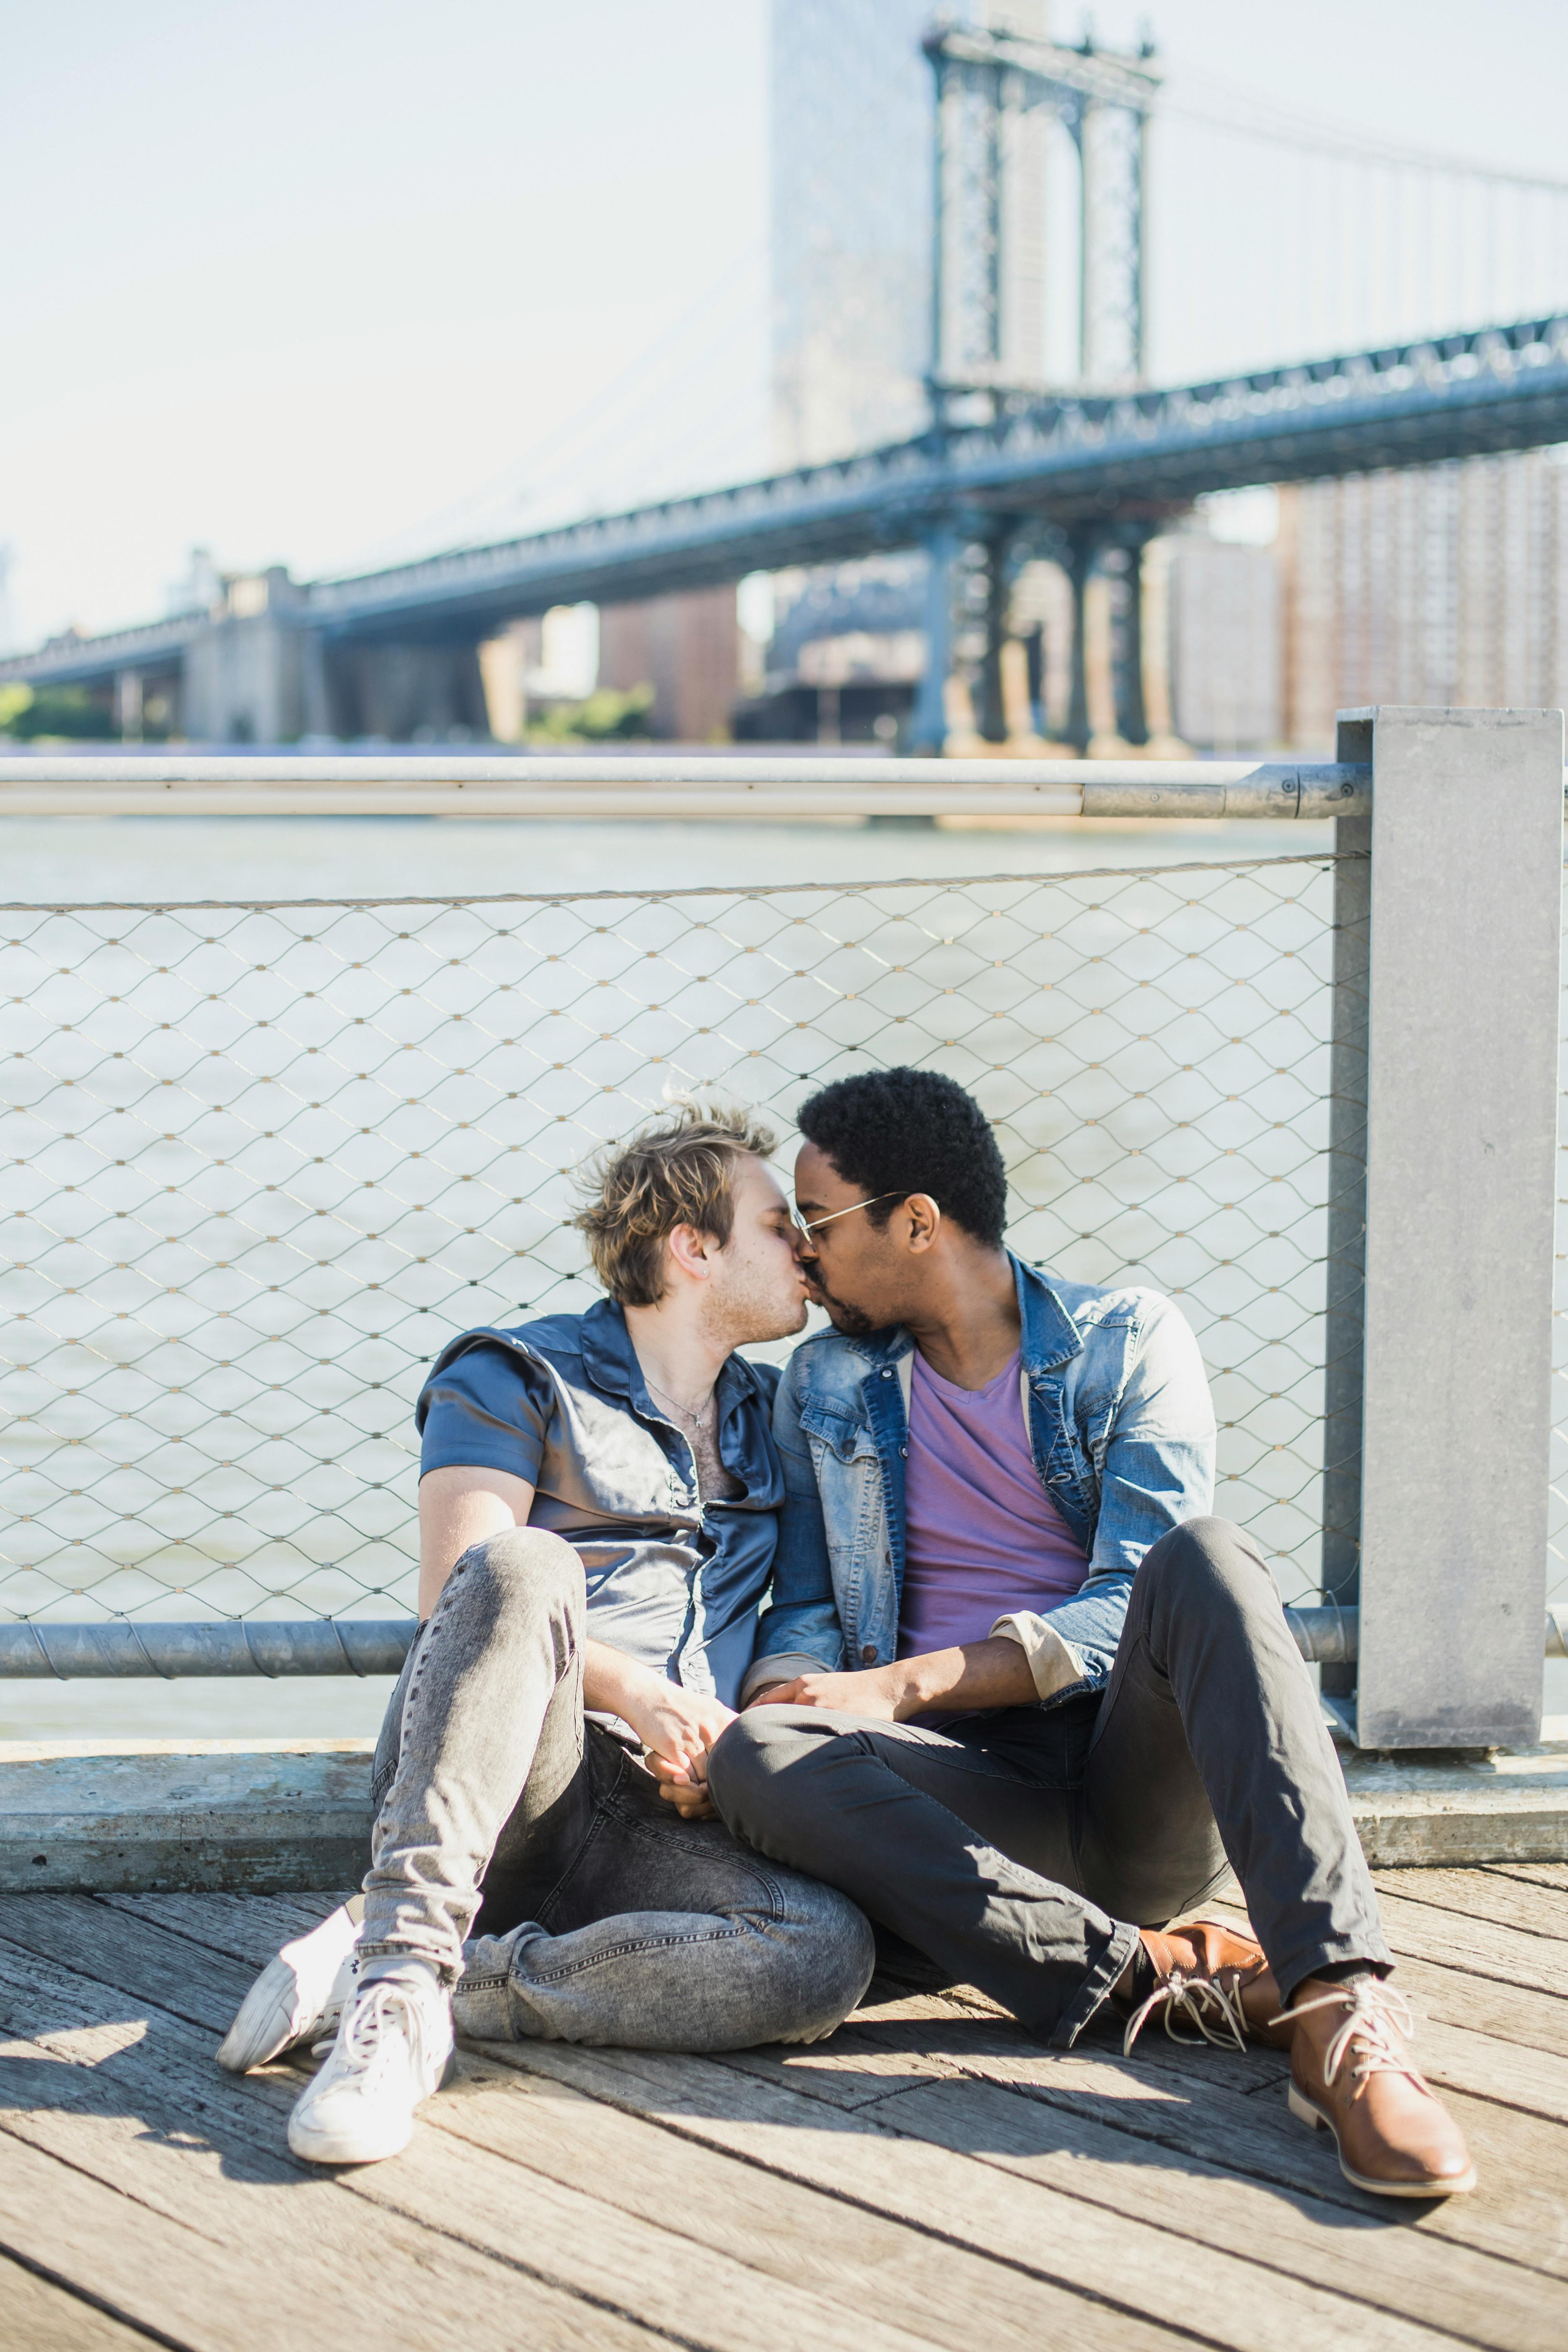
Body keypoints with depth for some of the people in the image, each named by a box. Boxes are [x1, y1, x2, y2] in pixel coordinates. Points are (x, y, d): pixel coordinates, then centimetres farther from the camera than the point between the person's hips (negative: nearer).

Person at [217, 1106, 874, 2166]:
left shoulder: (770, 1419, 25)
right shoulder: (517, 1379, 9)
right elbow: (459, 1594, -3)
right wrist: (629, 1691, -17)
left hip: (655, 1825, 4)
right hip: (507, 1779, -4)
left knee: (830, 1951, -30)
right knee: (522, 1567, -36)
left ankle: (383, 1977, -29)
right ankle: (404, 1965, -41)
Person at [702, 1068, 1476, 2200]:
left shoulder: (1129, 1341, 6)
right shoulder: (826, 1387, 18)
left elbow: (1134, 1609, -5)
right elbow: (806, 1608, 16)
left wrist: (906, 1682, -17)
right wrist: (780, 1697, -9)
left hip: (1144, 1792, -2)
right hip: (977, 1793, 2)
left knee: (1204, 1556, -33)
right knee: (760, 1757, -30)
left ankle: (1339, 2011, -46)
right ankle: (1155, 1970, -33)